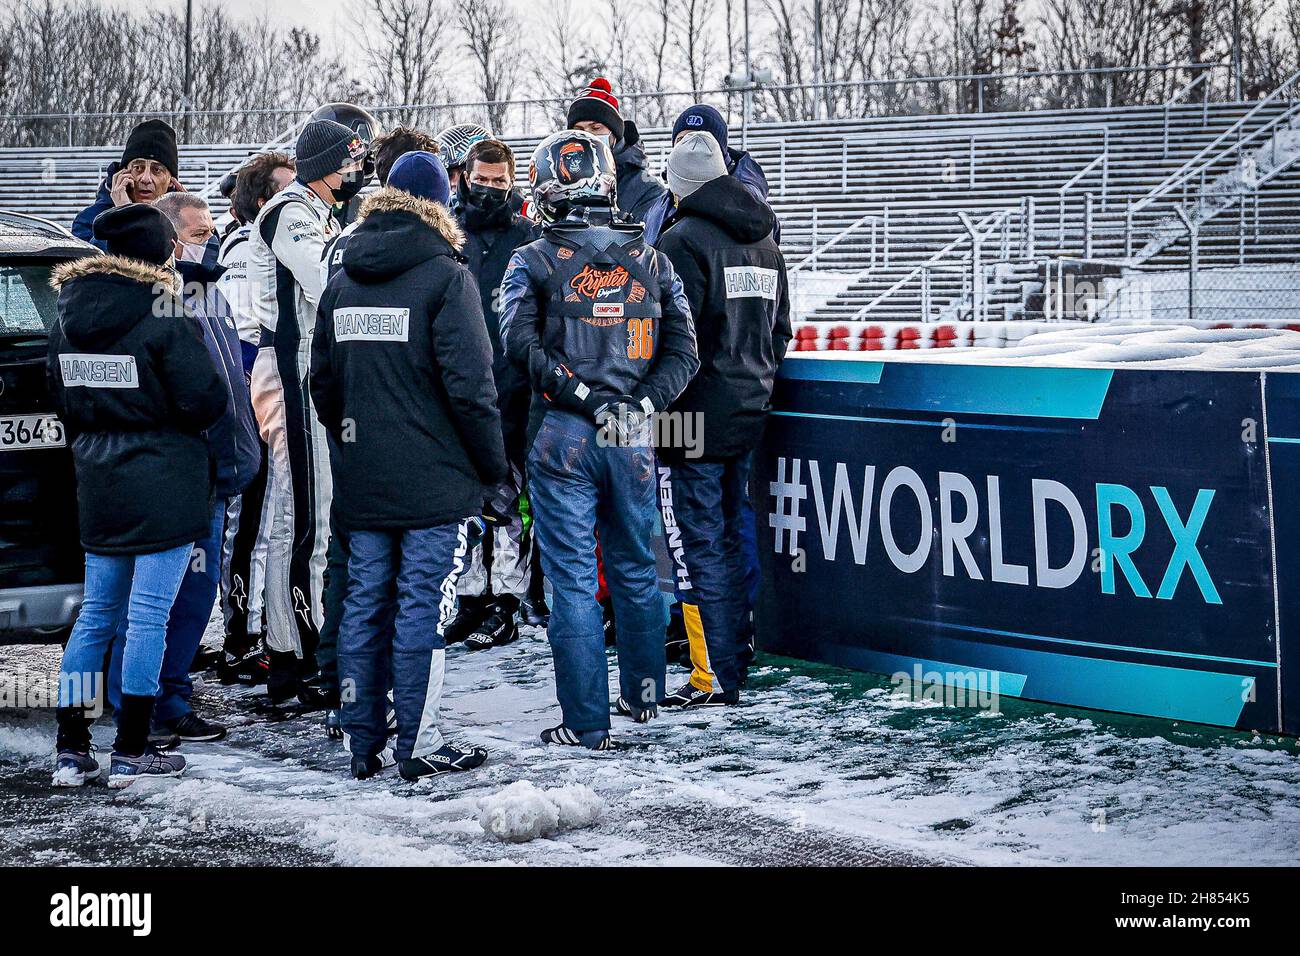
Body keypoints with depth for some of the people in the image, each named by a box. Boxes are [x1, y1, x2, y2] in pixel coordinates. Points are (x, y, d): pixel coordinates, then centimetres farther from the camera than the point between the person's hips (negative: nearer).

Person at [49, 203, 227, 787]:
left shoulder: (69, 317, 5)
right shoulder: (162, 317, -16)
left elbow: (61, 397, 14)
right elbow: (205, 399, -16)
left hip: (98, 484, 6)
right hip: (165, 485, -6)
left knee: (97, 613, 13)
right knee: (149, 615, -1)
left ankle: (71, 750, 13)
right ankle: (130, 754, 3)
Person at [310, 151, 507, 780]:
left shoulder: (341, 282, 8)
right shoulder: (444, 278, -10)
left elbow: (322, 383, 12)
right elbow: (470, 385, -14)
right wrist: (494, 464, -4)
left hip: (362, 484, 5)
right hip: (435, 482, -5)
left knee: (364, 607, 9)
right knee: (422, 609, -1)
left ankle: (364, 746, 15)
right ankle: (418, 746, 3)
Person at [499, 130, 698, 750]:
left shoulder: (534, 261, -4)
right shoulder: (652, 262, 7)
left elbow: (520, 344, -16)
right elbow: (683, 351, 0)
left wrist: (586, 397, -16)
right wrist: (638, 403, -8)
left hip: (562, 438, -3)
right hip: (633, 441, 3)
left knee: (572, 580, 1)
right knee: (635, 570, 19)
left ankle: (587, 723, 2)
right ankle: (643, 696, 32)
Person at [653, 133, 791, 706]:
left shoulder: (683, 241, -13)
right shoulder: (765, 243, 14)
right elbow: (780, 332, 20)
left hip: (696, 421, -8)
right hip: (748, 418, 8)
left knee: (697, 546, -3)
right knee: (729, 541, 16)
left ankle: (713, 679, -2)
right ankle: (734, 665, 22)